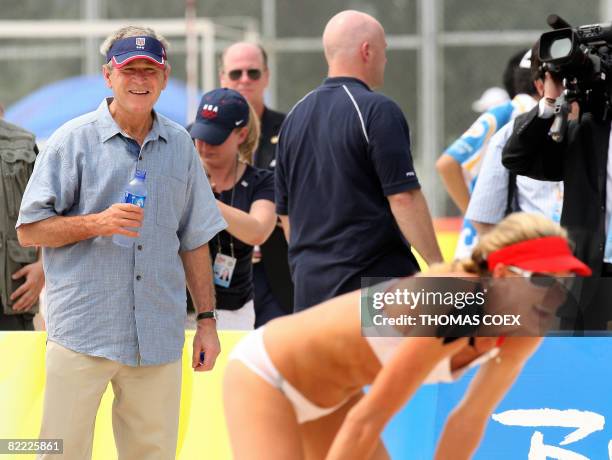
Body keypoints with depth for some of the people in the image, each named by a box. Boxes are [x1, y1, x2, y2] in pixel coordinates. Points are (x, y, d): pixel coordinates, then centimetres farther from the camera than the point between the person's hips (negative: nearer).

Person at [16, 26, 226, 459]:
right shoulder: (73, 139, 0)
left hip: (160, 338, 4)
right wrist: (97, 223, -17)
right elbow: (29, 229, -2)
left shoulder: (180, 145, 13)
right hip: (83, 335, -4)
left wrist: (207, 320, 11)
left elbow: (194, 241, 16)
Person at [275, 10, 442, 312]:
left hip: (309, 287, 7)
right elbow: (403, 197, -15)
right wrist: (437, 265, -12)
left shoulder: (295, 117, 12)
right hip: (377, 278, -7)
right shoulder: (376, 111, -10)